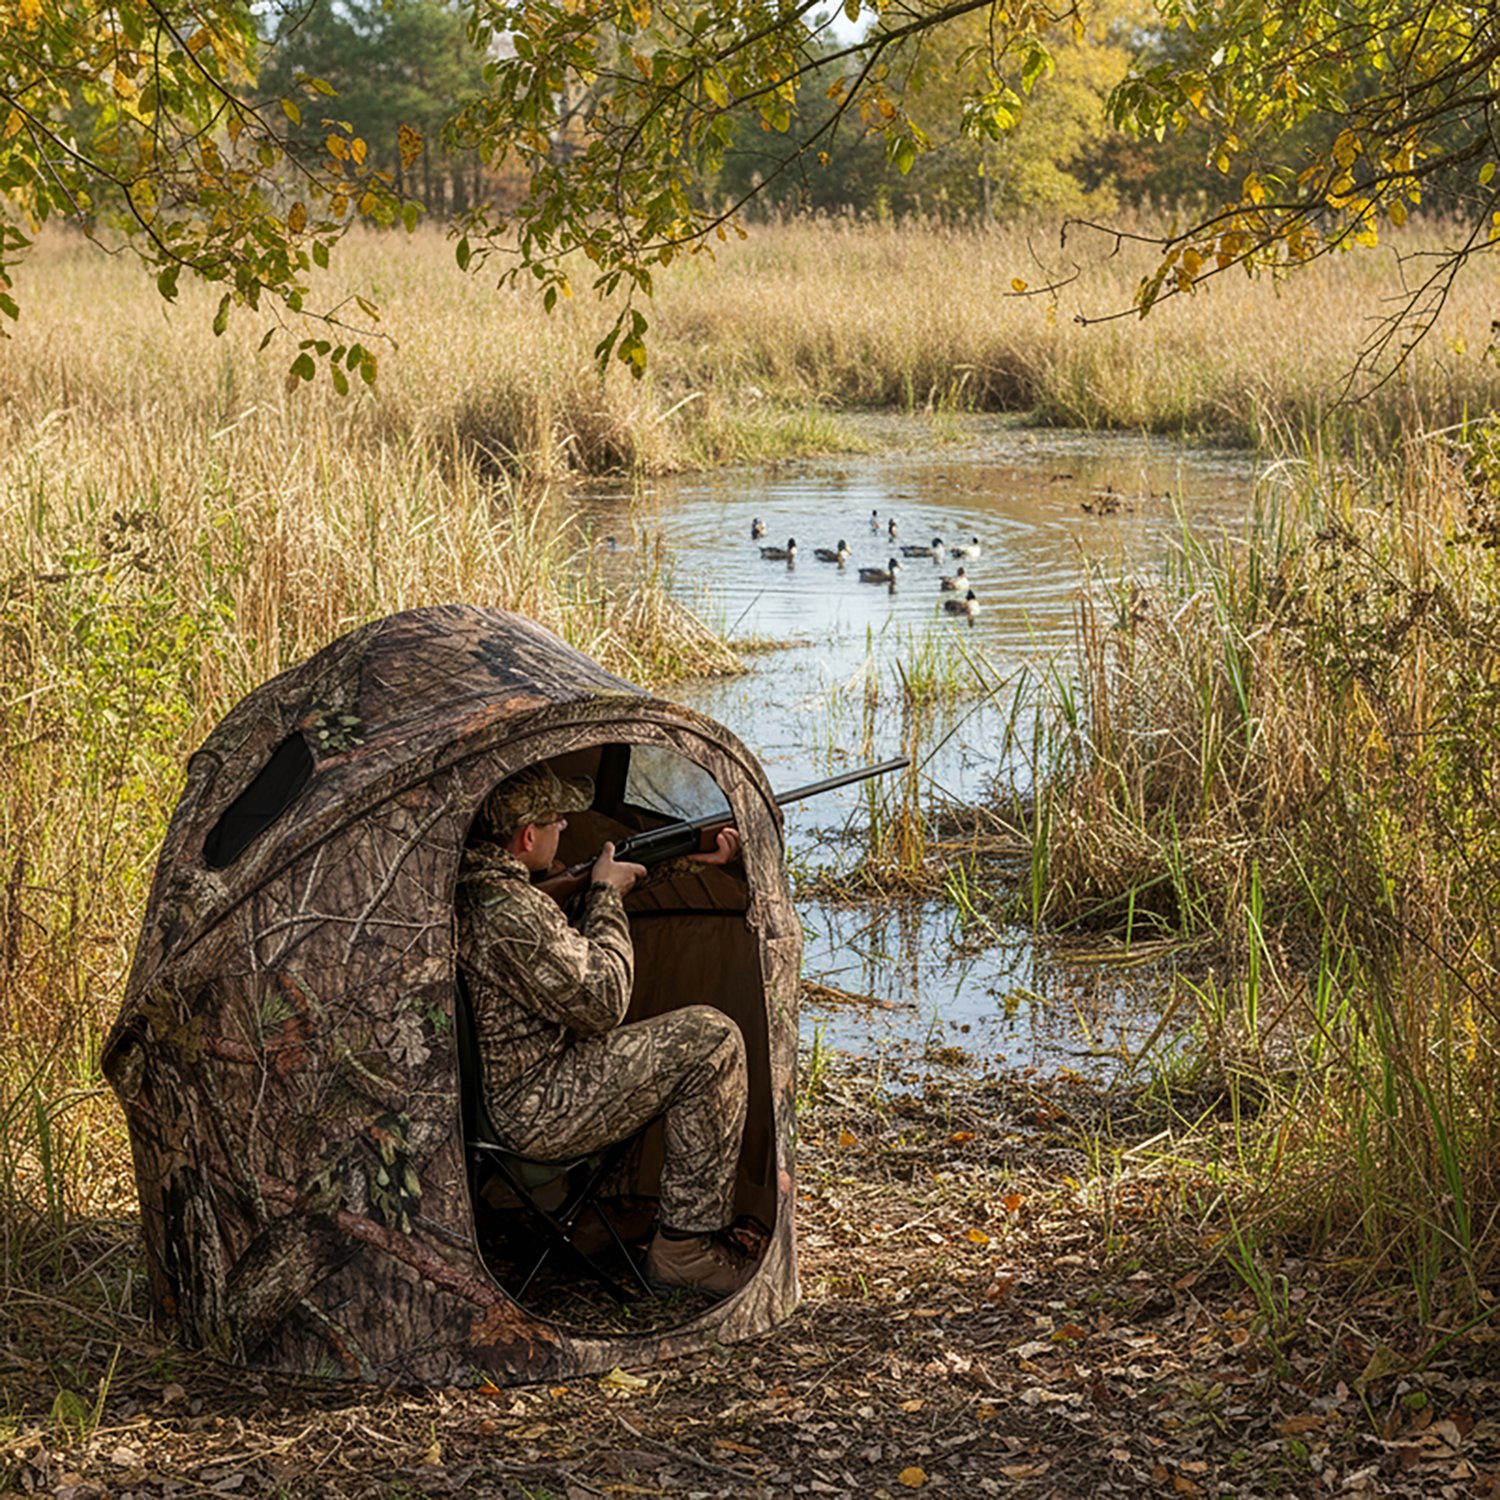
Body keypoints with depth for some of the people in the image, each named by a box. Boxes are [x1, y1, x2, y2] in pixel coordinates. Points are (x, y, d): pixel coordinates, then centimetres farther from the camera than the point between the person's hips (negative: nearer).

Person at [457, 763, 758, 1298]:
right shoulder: (509, 912, -26)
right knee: (711, 1041, -11)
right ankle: (687, 1246, -4)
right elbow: (601, 1004, -18)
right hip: (530, 1111, -11)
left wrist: (692, 861, 22)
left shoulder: (466, 881, 7)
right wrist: (606, 894, -5)